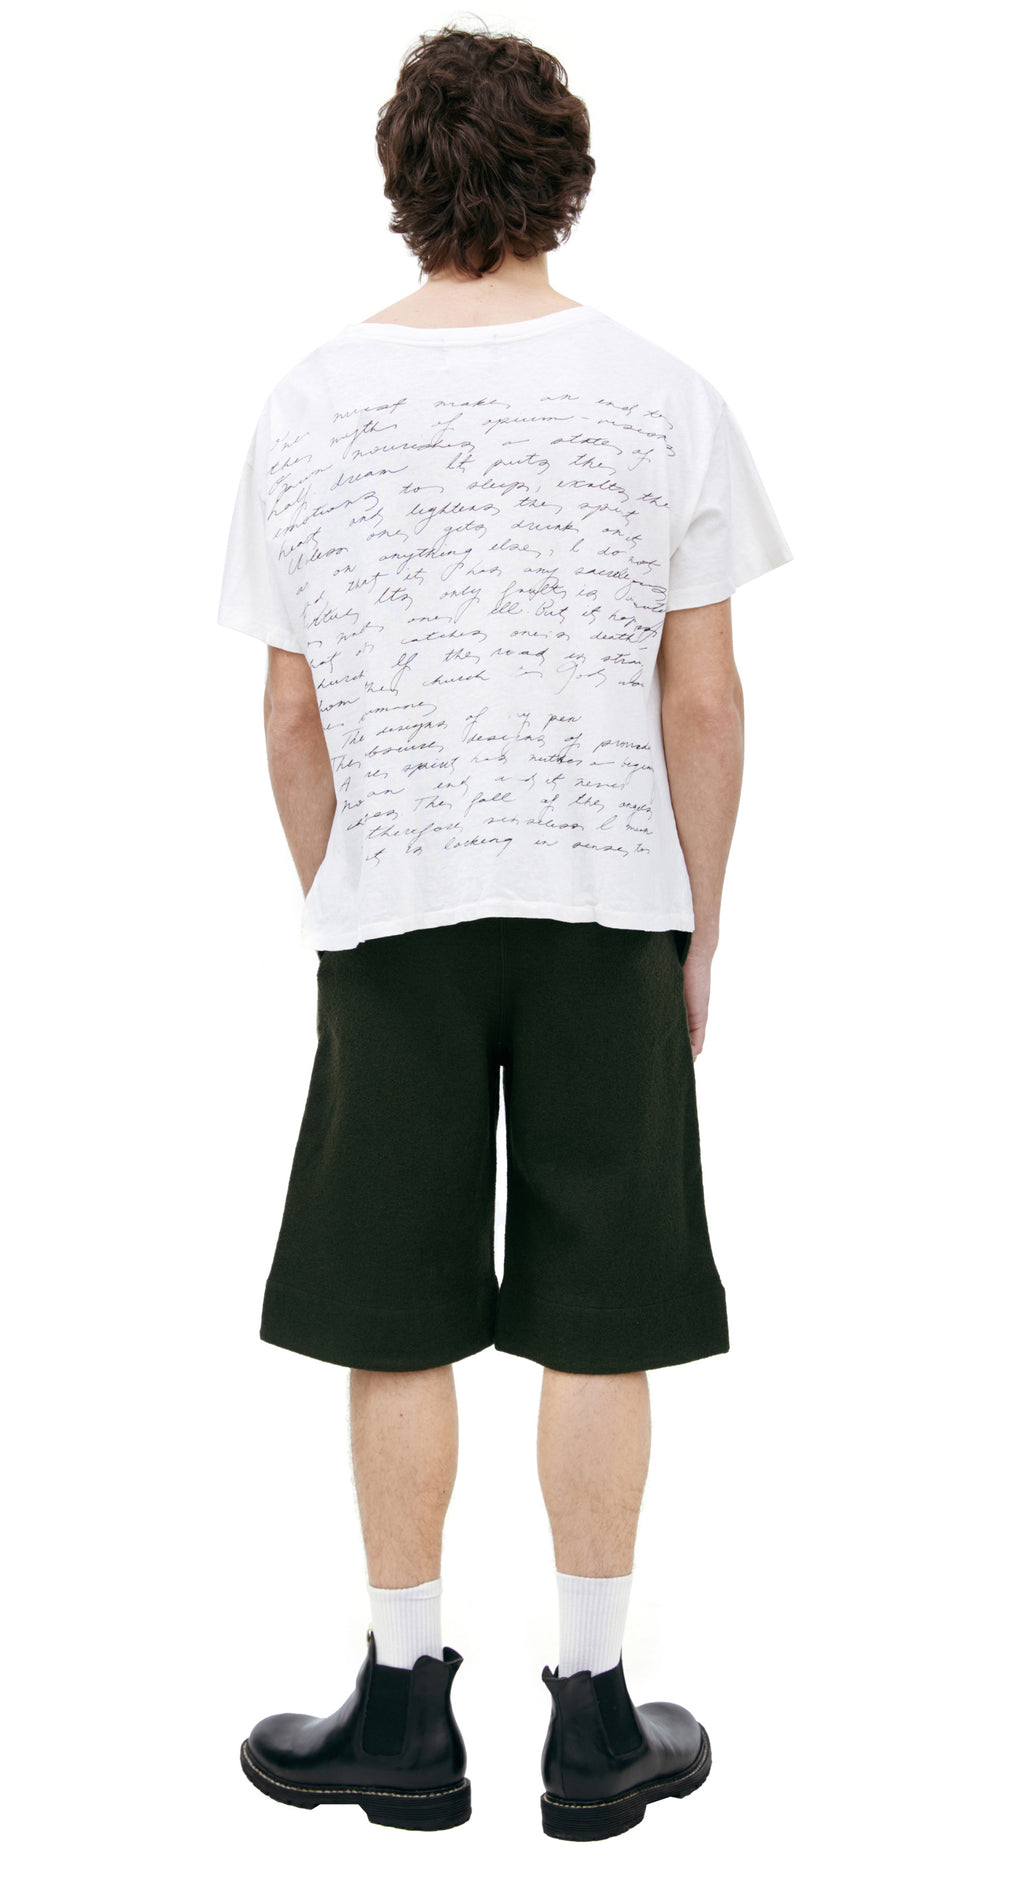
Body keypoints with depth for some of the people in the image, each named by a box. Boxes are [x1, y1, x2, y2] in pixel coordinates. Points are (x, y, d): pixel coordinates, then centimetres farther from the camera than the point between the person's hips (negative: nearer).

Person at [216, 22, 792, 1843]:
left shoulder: (312, 404, 1)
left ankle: (406, 1707, 20)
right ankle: (595, 1720, 18)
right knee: (596, 1326, 7)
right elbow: (704, 699, -1)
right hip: (606, 898, 0)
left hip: (391, 905, 1)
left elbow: (292, 713, 3)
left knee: (397, 1324, 9)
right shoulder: (663, 398, 0)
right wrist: (699, 929, 8)